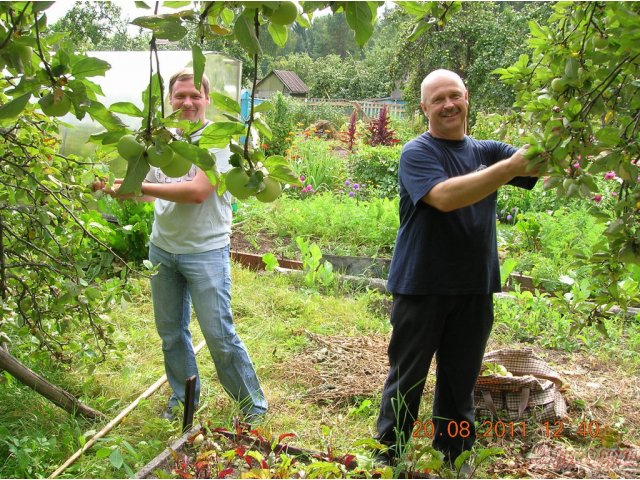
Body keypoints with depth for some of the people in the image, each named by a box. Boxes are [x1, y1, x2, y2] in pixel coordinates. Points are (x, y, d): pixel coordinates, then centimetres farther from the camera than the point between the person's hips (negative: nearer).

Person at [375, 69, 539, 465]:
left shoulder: (487, 152, 8)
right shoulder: (417, 153, -8)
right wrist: (512, 166, -32)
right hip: (422, 287, -4)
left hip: (474, 289, 4)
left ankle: (454, 462, 32)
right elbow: (445, 196, -26)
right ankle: (387, 459, 21)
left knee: (460, 384, 16)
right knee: (407, 381, 6)